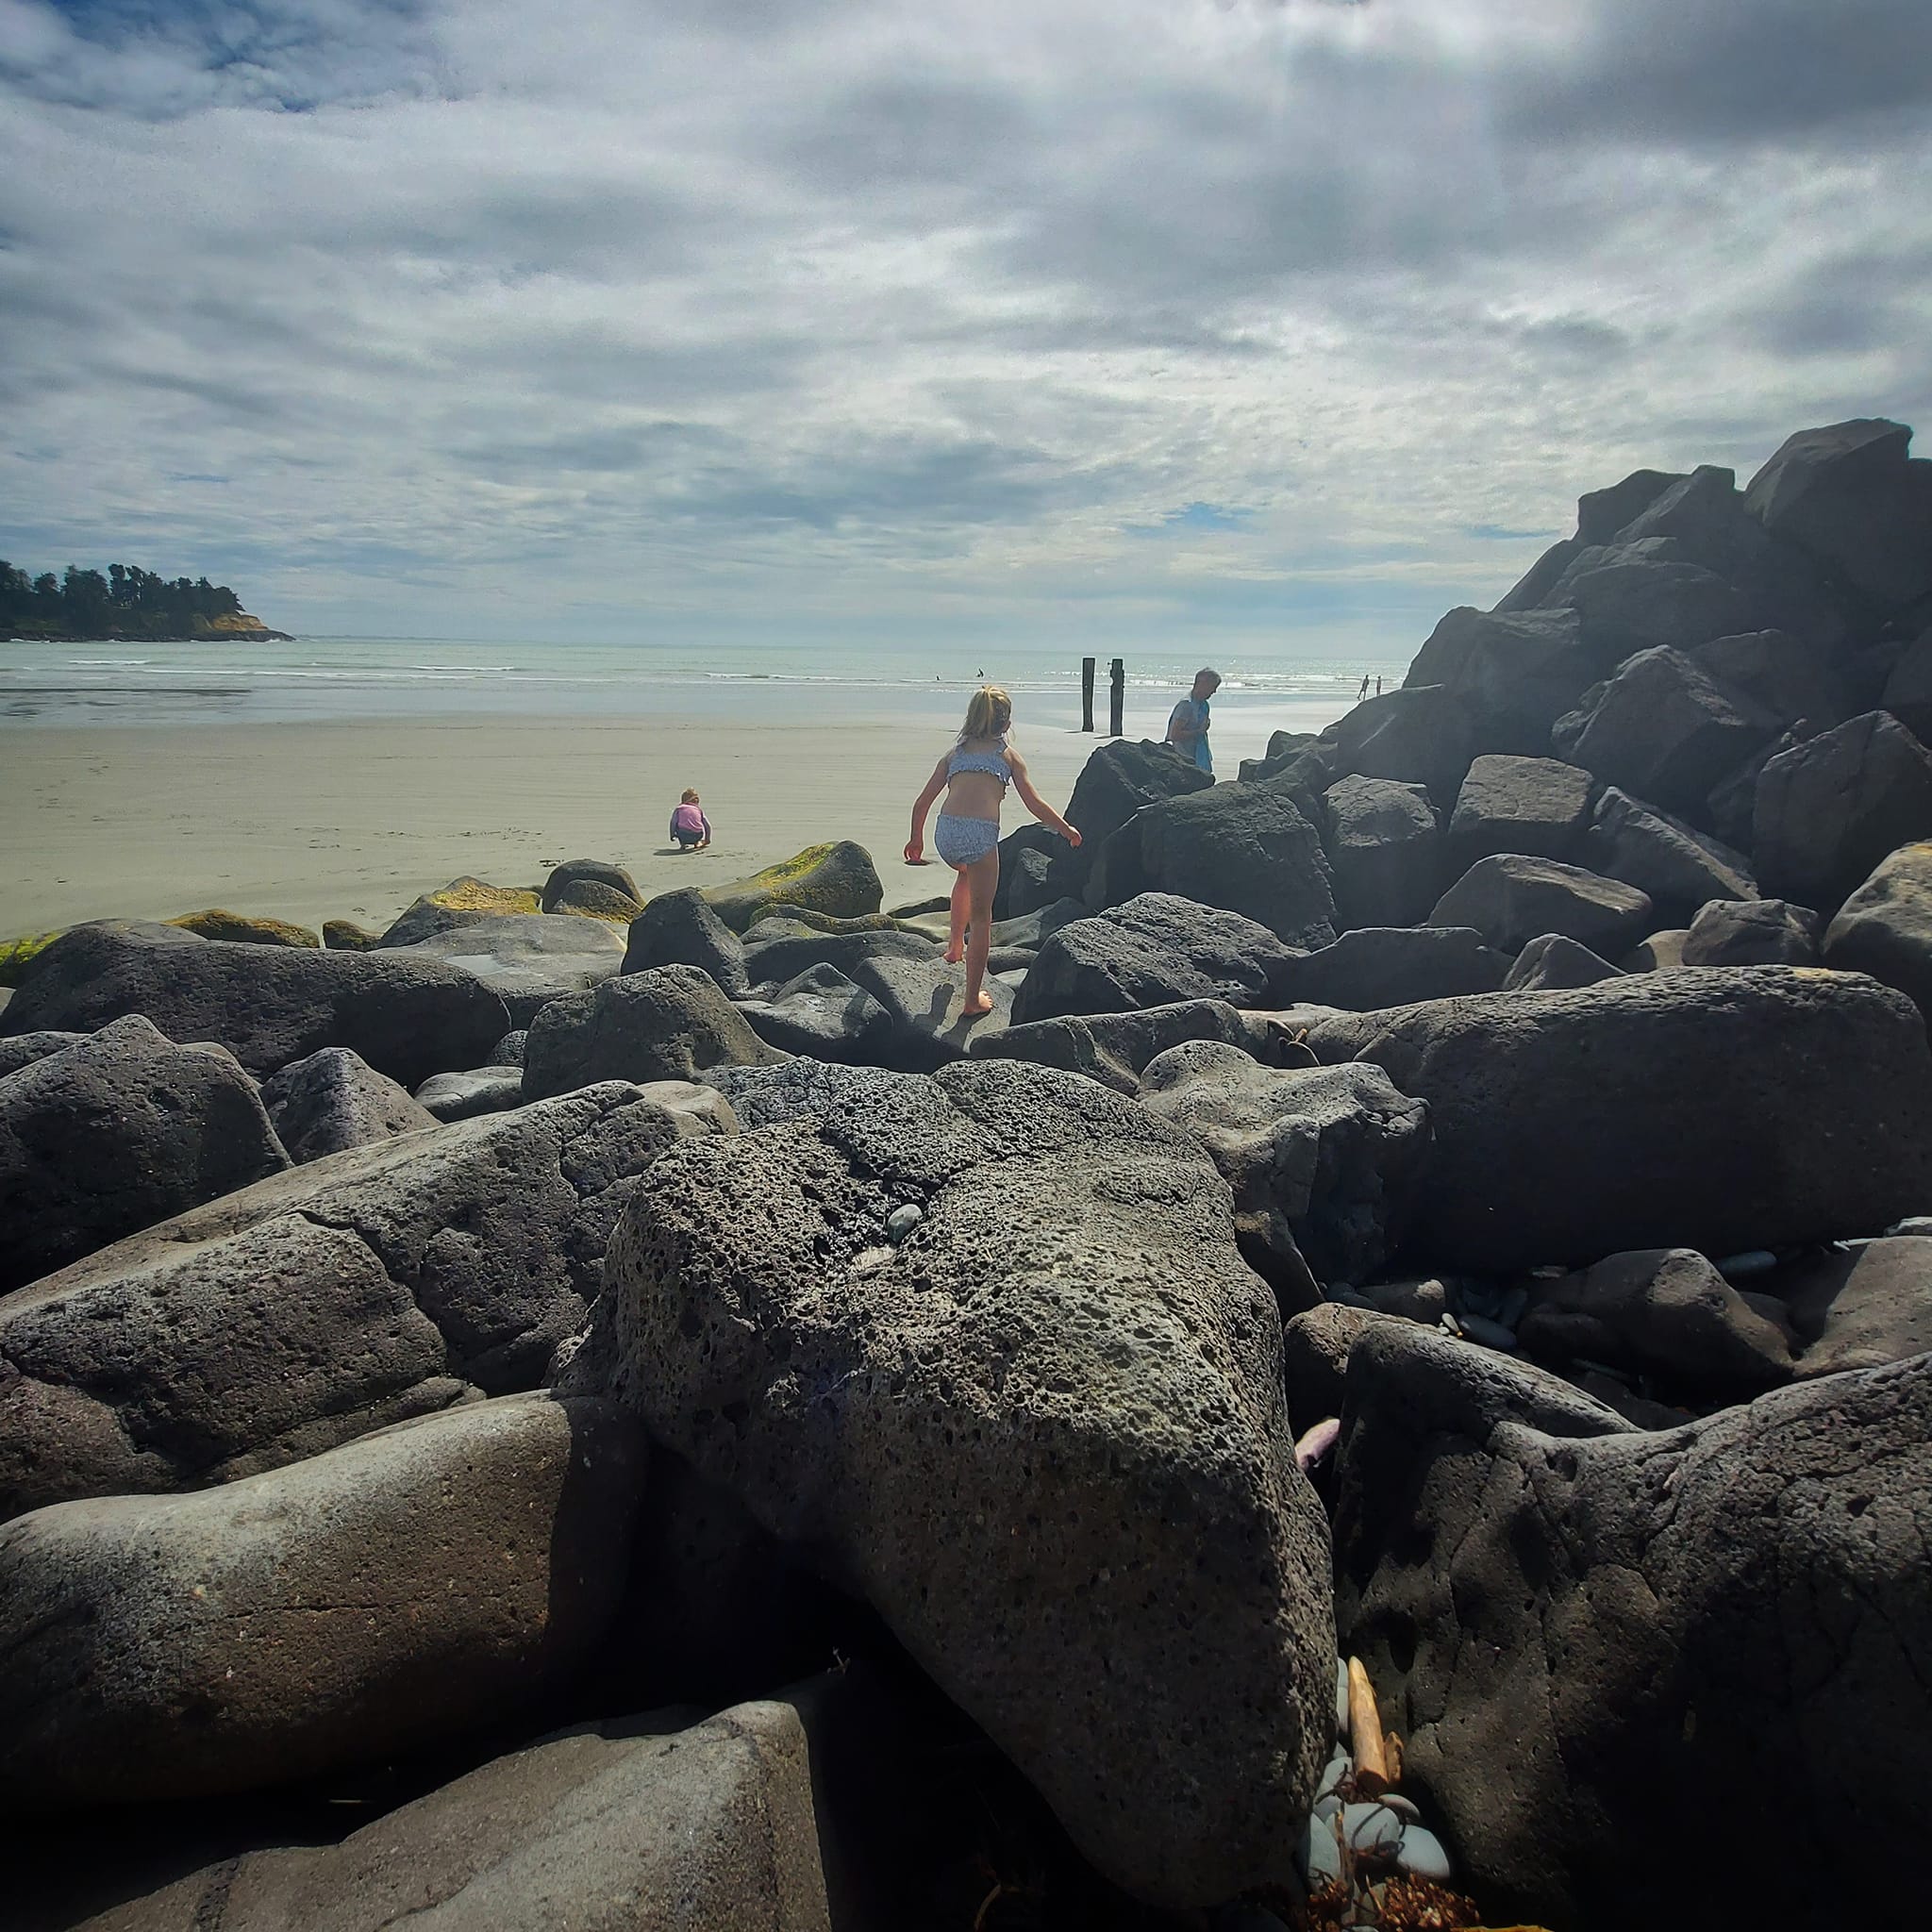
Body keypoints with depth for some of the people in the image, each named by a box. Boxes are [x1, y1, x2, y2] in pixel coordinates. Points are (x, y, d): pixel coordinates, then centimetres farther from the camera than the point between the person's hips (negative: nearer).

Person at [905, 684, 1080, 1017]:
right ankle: (973, 999, 13)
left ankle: (955, 945, 40)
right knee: (981, 917, 9)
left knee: (966, 874, 39)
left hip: (945, 832, 4)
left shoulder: (955, 752, 22)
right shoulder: (1008, 754, 16)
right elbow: (1035, 805, 10)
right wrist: (1067, 830, 23)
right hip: (980, 834, -3)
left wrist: (916, 839, 34)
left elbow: (922, 802, 19)